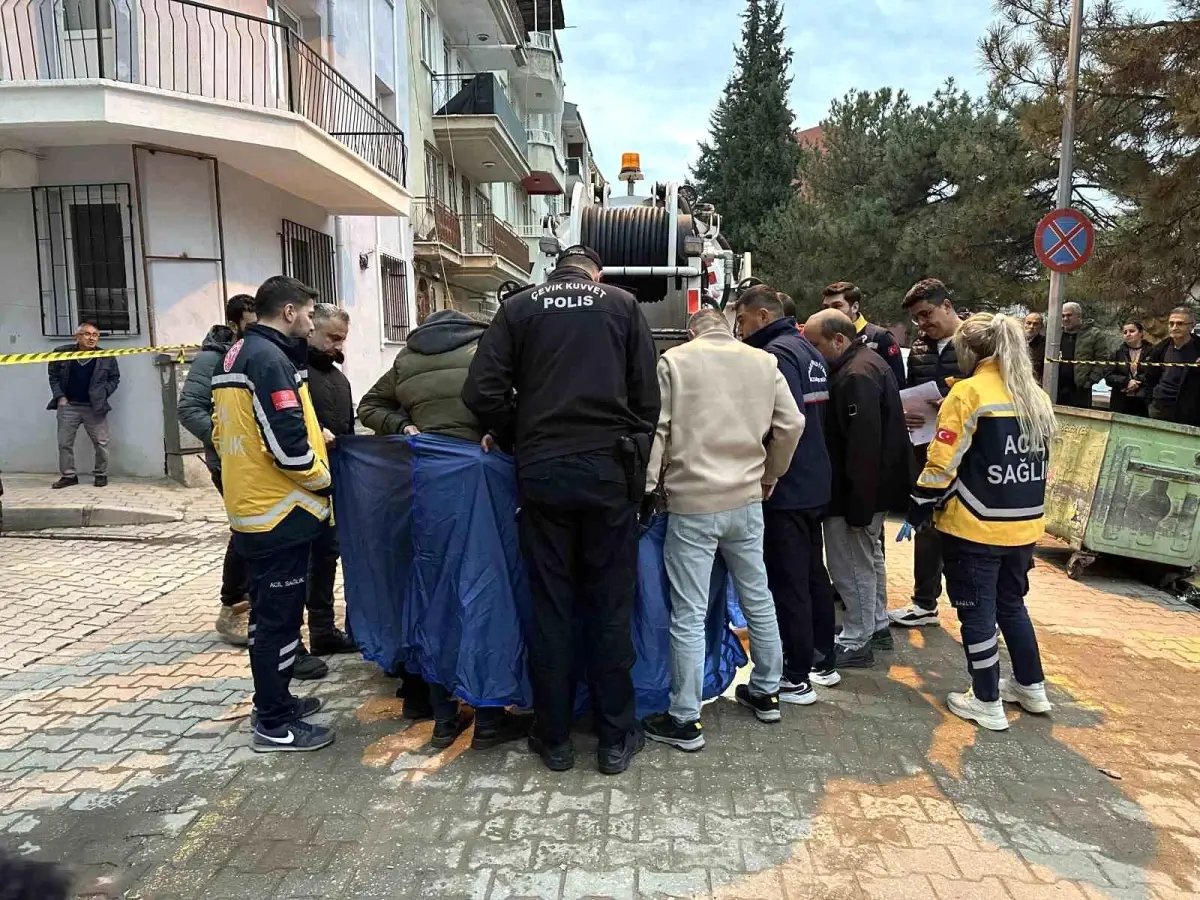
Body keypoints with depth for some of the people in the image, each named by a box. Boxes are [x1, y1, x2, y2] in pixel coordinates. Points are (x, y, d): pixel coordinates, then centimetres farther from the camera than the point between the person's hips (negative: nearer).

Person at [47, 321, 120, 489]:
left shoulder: (107, 357, -5)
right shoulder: (61, 353, -2)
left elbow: (114, 378, 6)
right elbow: (53, 376, 9)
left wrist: (102, 395, -4)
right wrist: (60, 396, -1)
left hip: (95, 407, -1)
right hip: (68, 406, 1)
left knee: (101, 443, 1)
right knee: (64, 443, 6)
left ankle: (101, 474, 15)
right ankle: (68, 475, 17)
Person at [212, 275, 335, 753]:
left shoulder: (234, 356, 14)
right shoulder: (271, 358, -18)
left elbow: (227, 432, 18)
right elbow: (288, 444, -24)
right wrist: (322, 479, -8)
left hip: (250, 507, 10)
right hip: (280, 511, -10)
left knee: (267, 612, 19)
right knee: (280, 617, -1)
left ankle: (271, 702, 32)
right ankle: (275, 726, 10)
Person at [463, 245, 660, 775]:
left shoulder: (519, 307, 8)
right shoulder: (621, 304, 8)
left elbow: (482, 391, -3)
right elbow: (647, 398, 1)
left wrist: (518, 439, 10)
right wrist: (635, 464, 10)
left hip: (541, 471, 1)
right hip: (608, 469, 0)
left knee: (550, 606, 9)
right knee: (610, 606, 8)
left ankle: (554, 738, 19)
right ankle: (616, 739, 17)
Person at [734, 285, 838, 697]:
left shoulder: (775, 354, -16)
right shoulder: (808, 349, 13)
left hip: (787, 489, -10)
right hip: (815, 484, 10)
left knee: (788, 584, -1)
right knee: (814, 574, 18)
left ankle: (797, 678, 8)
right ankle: (823, 661, 30)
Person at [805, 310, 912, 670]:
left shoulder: (856, 375, -23)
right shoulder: (865, 363, 11)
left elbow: (863, 444, -27)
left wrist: (858, 503, -24)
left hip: (858, 489, -11)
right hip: (875, 484, 11)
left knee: (851, 564, 0)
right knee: (869, 557, 21)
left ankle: (856, 642, 11)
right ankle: (875, 626, 35)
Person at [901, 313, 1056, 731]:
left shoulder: (969, 392, -14)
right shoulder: (1037, 396, 8)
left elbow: (943, 462, -16)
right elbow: (1041, 460, 16)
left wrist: (917, 510, -8)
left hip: (974, 525, -7)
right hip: (1024, 525, 7)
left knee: (977, 611, 5)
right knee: (1011, 603, 22)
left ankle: (987, 704, 14)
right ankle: (1031, 687, 33)